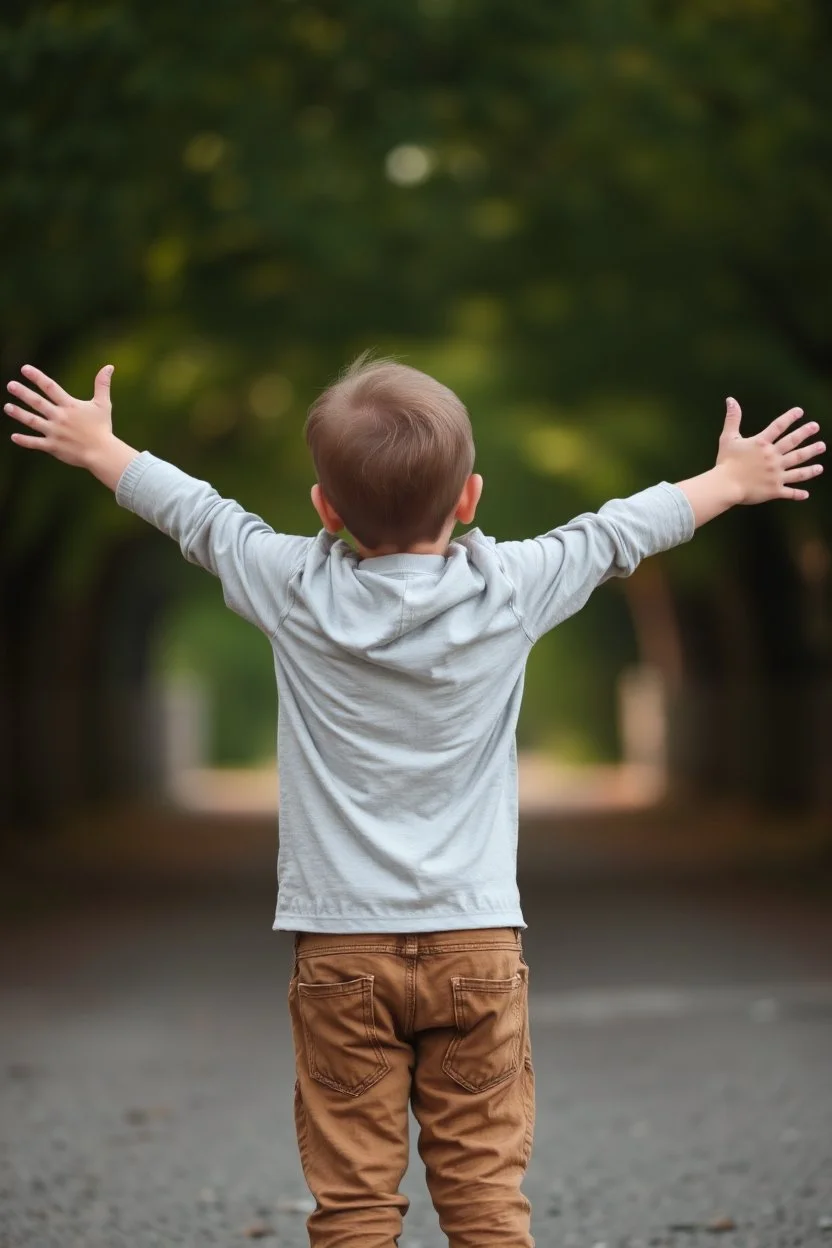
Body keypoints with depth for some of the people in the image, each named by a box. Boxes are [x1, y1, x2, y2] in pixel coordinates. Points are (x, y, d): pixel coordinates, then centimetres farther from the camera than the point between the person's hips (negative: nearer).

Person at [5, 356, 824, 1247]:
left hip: (340, 949, 0)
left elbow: (195, 514, 11)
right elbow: (617, 532, 12)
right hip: (477, 942, 0)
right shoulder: (511, 589, -3)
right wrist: (729, 481, 29)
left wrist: (98, 448, 28)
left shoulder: (296, 591, -4)